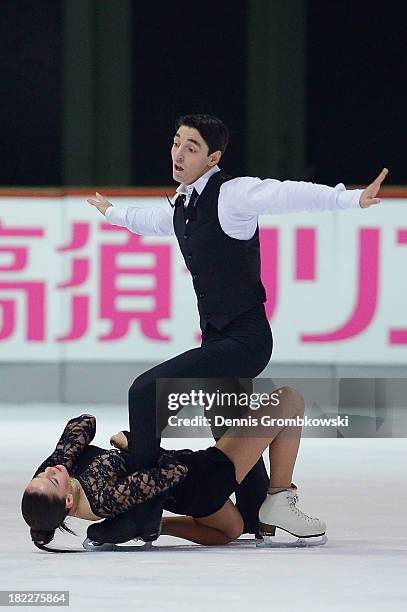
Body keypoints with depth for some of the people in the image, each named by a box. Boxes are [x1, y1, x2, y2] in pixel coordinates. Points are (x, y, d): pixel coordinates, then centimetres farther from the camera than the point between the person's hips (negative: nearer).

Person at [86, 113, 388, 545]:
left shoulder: (232, 193, -13)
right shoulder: (183, 204, 13)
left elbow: (289, 195, -30)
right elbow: (154, 221, 38)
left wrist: (351, 199, -44)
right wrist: (113, 213, 57)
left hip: (244, 340, -9)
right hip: (219, 339, 9)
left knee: (147, 392, -18)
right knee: (229, 435, 19)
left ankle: (141, 511, -13)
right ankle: (256, 521, 37)